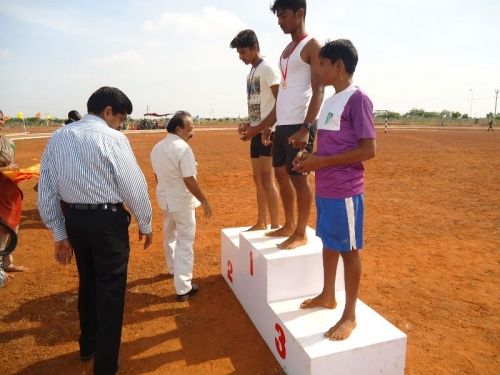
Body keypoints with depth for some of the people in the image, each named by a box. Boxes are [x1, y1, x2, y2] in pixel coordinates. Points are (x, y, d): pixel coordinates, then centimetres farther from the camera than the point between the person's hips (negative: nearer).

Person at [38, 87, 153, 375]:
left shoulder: (58, 138, 7)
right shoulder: (112, 138, -12)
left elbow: (47, 191, 6)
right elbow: (134, 186, -12)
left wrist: (59, 233, 12)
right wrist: (146, 224, 2)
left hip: (73, 219, 7)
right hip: (107, 220, -6)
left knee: (88, 282, 24)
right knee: (110, 290, 7)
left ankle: (88, 345, 45)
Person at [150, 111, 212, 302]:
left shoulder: (157, 147, 4)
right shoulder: (183, 148, -22)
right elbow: (189, 181, -25)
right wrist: (205, 202, -18)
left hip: (164, 198, 8)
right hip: (182, 201, -8)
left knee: (169, 235, 26)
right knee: (185, 241, 0)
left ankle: (173, 268, 48)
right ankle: (183, 288, 4)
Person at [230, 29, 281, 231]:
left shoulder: (267, 68, -9)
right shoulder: (251, 73, 17)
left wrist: (263, 127, -20)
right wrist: (248, 125, 7)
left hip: (268, 131, -9)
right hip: (256, 132, 9)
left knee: (267, 179, -10)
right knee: (258, 178, 12)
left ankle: (275, 227, -2)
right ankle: (261, 223, 22)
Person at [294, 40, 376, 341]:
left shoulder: (357, 99, -13)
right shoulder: (331, 102, 14)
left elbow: (368, 150, -17)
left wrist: (321, 161, -18)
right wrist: (312, 158, 3)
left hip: (345, 191, -8)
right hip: (324, 189, 8)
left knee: (349, 249, 3)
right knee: (328, 243, 18)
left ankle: (350, 316, 18)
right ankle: (328, 296, 36)